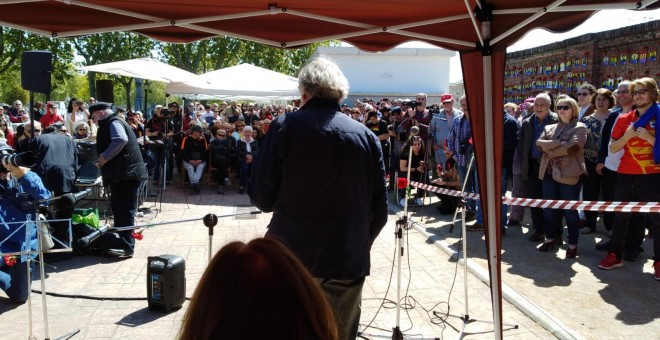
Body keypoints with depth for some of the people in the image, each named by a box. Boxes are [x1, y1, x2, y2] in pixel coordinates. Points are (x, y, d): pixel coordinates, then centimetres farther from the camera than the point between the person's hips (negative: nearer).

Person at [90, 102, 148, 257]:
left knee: (124, 210, -9)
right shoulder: (113, 122, 22)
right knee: (120, 208, 16)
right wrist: (104, 160, 18)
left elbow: (120, 140, -29)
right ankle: (120, 241, 26)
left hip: (126, 174, -11)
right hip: (123, 173, 11)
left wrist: (104, 157, -20)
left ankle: (126, 247, -8)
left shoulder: (113, 122, -10)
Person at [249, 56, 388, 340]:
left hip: (290, 258, -1)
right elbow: (379, 210, 2)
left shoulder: (285, 126, -7)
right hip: (347, 262, 2)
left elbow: (262, 198, -5)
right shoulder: (367, 137, 0)